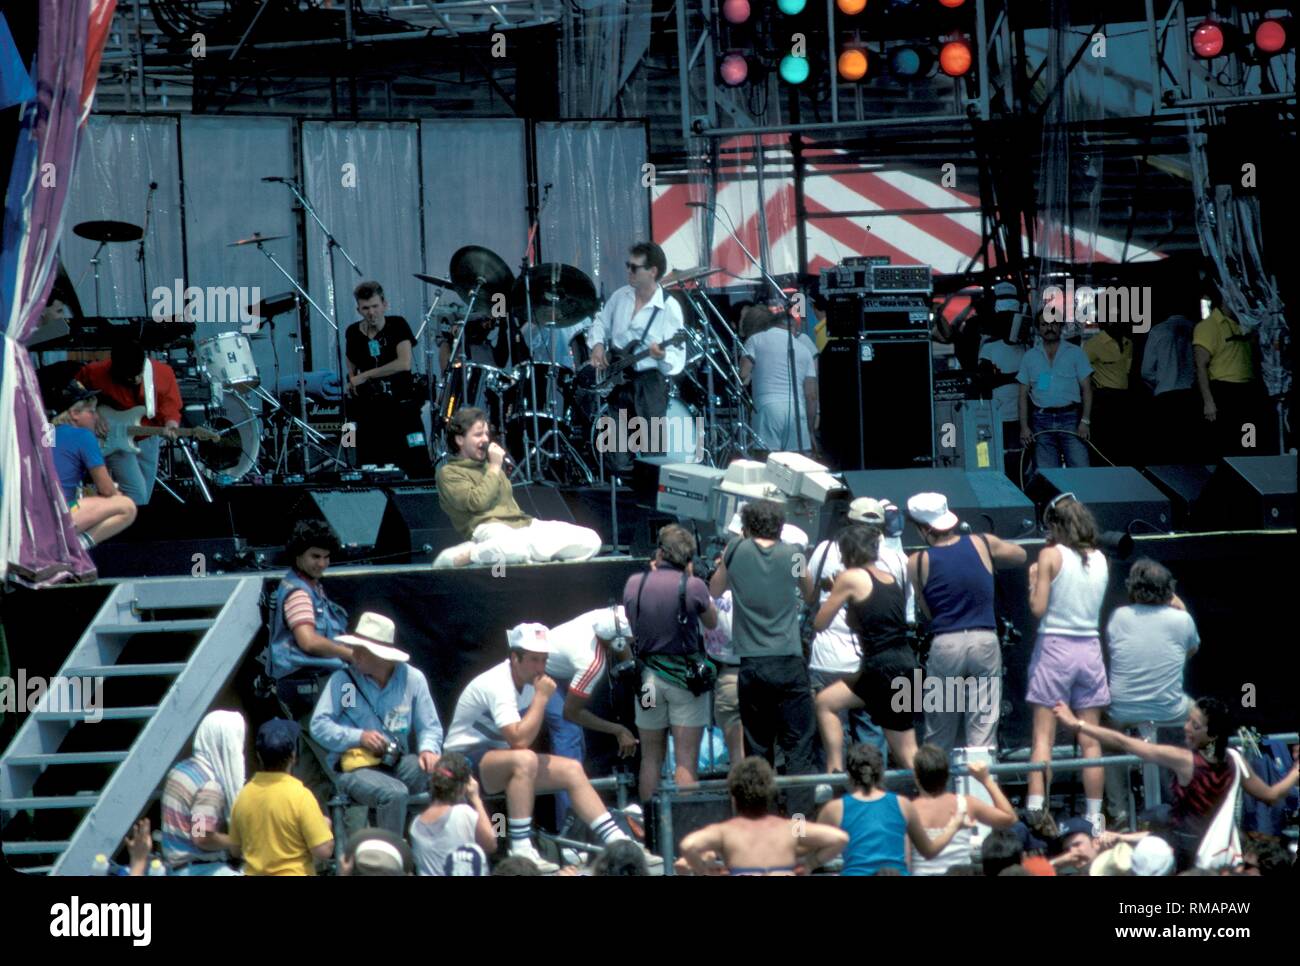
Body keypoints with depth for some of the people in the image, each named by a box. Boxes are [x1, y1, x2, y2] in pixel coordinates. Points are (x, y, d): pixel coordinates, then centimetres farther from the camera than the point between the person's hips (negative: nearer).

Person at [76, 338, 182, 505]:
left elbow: (170, 407, -12)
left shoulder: (163, 373, -16)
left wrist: (170, 427, -33)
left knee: (144, 501, 11)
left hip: (148, 441, 4)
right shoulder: (97, 373, -21)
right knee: (137, 496, -19)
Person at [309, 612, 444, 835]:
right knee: (394, 794, -33)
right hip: (356, 767, -3)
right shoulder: (342, 680, 2)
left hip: (398, 764, 3)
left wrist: (428, 750, -15)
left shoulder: (412, 678, 7)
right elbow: (319, 725, -1)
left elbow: (430, 727, 8)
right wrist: (359, 737, -15)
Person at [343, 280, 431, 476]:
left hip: (402, 406, -3)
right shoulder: (353, 333, 6)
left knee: (419, 468, -10)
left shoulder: (398, 325, -6)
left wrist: (365, 376, -16)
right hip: (370, 412, 3)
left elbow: (404, 363, -20)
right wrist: (352, 383, 4)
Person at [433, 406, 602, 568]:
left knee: (590, 540, -11)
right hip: (489, 527, -8)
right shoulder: (449, 473, 6)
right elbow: (476, 502, -11)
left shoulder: (489, 465, 30)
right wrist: (495, 468, -1)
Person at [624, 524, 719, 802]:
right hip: (685, 676, -3)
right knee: (686, 760, -1)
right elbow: (712, 621, 5)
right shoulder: (692, 587, -12)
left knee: (651, 758, 14)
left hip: (647, 675, 3)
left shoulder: (634, 584, -3)